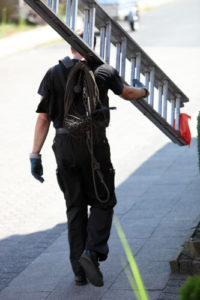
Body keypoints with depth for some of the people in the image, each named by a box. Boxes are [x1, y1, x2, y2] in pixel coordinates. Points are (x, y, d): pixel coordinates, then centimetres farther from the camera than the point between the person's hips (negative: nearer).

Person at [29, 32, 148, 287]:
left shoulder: (53, 74, 4)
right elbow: (127, 94, 16)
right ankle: (92, 252, -13)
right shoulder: (104, 71, -1)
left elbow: (43, 118, 0)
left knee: (75, 208, 11)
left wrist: (35, 155, 2)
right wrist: (143, 91, 40)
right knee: (103, 202, 10)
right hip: (93, 143, -3)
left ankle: (79, 270, 11)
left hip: (64, 147, 3)